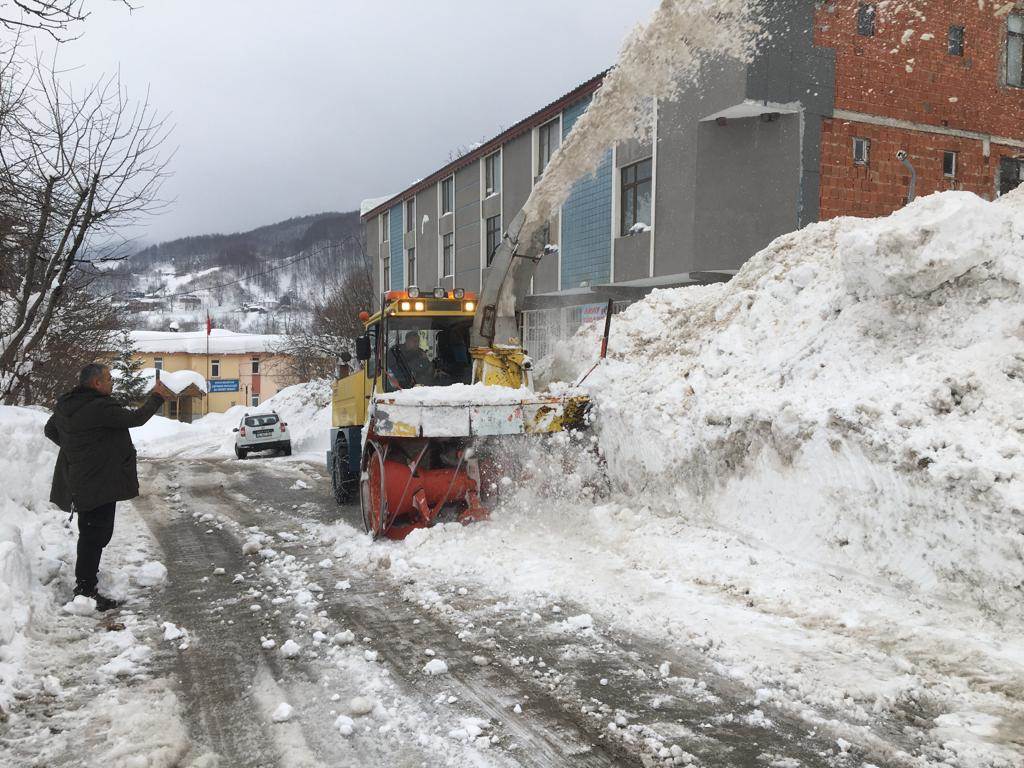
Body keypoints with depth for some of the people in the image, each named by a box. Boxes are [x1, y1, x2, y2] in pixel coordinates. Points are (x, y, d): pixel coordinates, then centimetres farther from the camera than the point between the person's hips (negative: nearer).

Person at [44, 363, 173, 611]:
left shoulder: (64, 405, 6)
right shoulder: (99, 408, -23)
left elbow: (50, 430, 21)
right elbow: (136, 418, -17)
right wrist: (157, 396, -5)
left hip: (78, 481, 10)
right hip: (99, 482, -10)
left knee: (90, 534, 23)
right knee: (95, 535, -3)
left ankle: (85, 579, 36)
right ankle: (85, 591, 1)